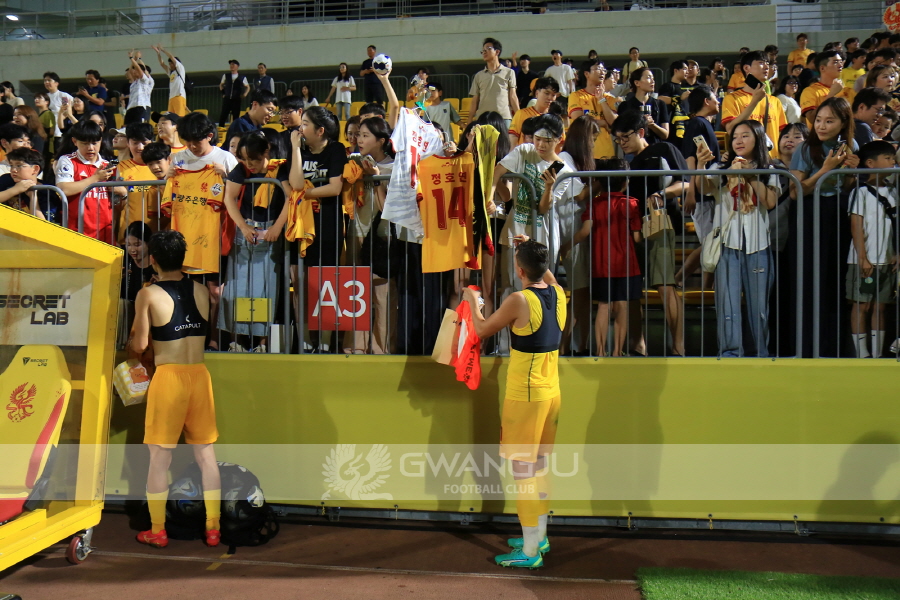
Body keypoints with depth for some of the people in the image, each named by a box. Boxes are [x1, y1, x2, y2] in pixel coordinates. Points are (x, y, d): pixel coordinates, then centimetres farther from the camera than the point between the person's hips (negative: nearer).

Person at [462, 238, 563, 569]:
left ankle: (530, 551, 7)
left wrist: (473, 301, 13)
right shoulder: (558, 294, 2)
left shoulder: (519, 301, -18)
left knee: (524, 470, 0)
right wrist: (533, 250, 29)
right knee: (538, 467, 19)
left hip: (524, 397, -8)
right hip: (551, 393, 8)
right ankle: (538, 537, 31)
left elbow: (481, 330, -4)